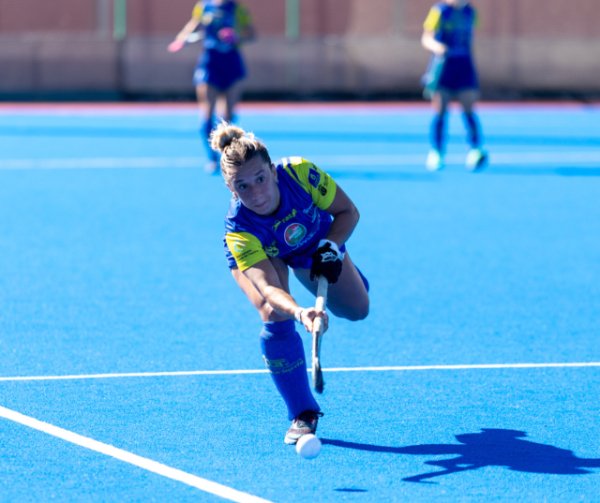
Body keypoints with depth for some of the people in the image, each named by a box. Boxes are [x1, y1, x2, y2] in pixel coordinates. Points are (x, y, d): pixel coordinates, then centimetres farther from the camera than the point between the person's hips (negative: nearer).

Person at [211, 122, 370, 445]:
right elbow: (268, 288, -52)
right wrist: (299, 312, -72)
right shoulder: (238, 232, -43)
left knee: (357, 309, 11)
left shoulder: (299, 173, -39)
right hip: (257, 255, -3)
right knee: (276, 315, -28)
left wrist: (330, 248, -36)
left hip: (315, 241, 3)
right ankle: (303, 414, -14)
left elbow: (347, 212, -21)